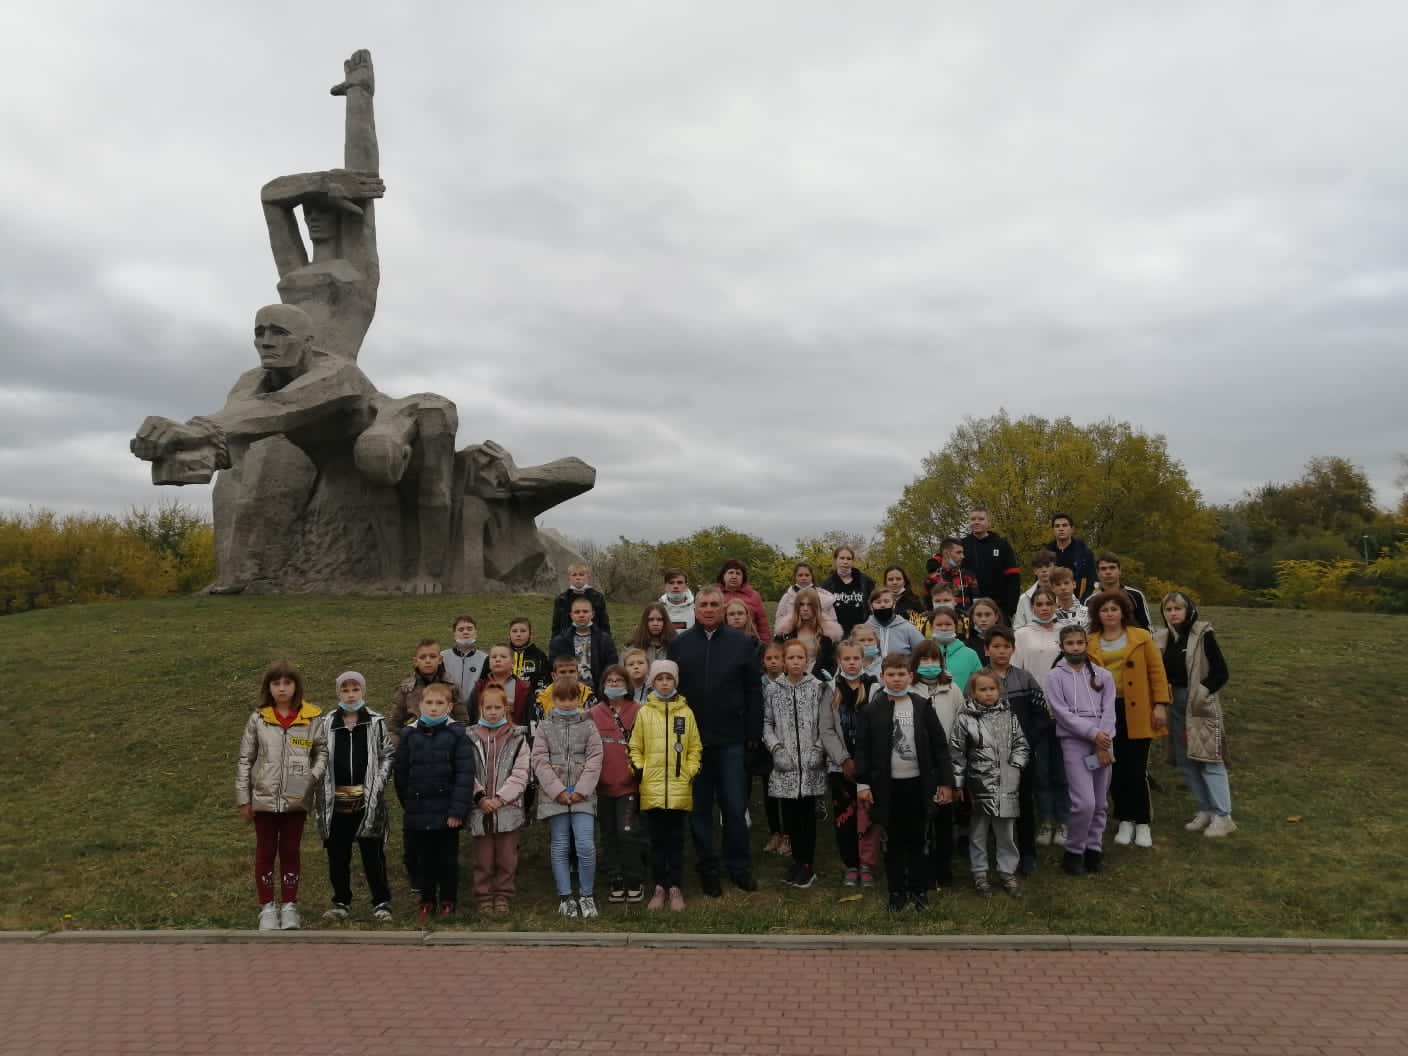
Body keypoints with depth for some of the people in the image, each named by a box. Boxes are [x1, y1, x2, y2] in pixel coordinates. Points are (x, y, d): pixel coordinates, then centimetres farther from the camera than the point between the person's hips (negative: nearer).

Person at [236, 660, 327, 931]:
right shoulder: (258, 719, -5)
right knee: (265, 852, 11)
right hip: (264, 798, 0)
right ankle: (267, 908, 23)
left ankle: (289, 906, 25)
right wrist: (243, 799, 1)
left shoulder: (310, 718, -6)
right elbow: (245, 760, 1)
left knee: (291, 851, 12)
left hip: (296, 799, 0)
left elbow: (322, 751, 4)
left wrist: (315, 775, -14)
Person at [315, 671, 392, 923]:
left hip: (368, 800, -2)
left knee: (373, 854, 2)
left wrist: (378, 783, -7)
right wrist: (322, 785, 0)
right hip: (335, 800, 2)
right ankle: (342, 902, 23)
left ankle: (381, 902, 10)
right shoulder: (325, 723, 6)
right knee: (337, 855, 10)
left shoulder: (376, 723, 3)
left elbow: (388, 755, 4)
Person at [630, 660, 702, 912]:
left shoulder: (686, 712, 5)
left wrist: (691, 772, -2)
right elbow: (636, 747, 7)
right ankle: (659, 887, 17)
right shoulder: (644, 712, 3)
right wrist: (638, 769, -6)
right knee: (657, 839, 8)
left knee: (676, 839, 6)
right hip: (652, 788, 0)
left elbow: (695, 747, 9)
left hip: (679, 789, 0)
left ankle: (675, 888, 14)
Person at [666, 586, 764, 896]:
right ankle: (707, 870, 22)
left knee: (735, 807, 5)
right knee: (700, 809, 9)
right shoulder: (679, 645, 4)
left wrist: (754, 732, -1)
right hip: (691, 740, 1)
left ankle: (739, 867, 22)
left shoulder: (742, 643, 2)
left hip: (731, 740, -1)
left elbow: (754, 691, 3)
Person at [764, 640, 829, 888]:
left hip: (810, 764, -2)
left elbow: (825, 724, 0)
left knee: (807, 812, 2)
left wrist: (818, 749, -9)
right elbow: (767, 723, 6)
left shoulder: (818, 687, 0)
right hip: (785, 764, 2)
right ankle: (797, 859, 23)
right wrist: (776, 748, -5)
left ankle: (808, 863, 14)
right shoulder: (772, 689, 5)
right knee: (790, 813, 8)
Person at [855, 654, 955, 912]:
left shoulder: (923, 708, -1)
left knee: (917, 840, 10)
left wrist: (945, 781, -1)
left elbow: (939, 745, 2)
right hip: (887, 785, 0)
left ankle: (919, 889, 22)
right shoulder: (871, 710, -2)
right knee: (894, 841, 9)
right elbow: (862, 748, 0)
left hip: (918, 783, 0)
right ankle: (896, 890, 19)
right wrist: (862, 783, -5)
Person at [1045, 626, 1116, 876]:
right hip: (1074, 742, -4)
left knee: (1100, 804, 8)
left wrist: (1103, 743, -10)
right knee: (1084, 802, -13)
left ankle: (1093, 849, 22)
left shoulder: (1102, 675, 9)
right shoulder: (1055, 676, 0)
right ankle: (1073, 852, 5)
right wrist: (1093, 734, -14)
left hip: (1103, 742, 4)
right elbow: (1062, 713, -7)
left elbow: (1109, 710, 2)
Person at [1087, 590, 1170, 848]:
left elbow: (1156, 671, 1)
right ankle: (1125, 821, 21)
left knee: (1136, 769, -1)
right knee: (1115, 769, 8)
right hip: (1105, 712, 2)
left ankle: (1143, 823, 14)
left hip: (1137, 712, -2)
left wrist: (1160, 705, -6)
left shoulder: (1141, 637, 3)